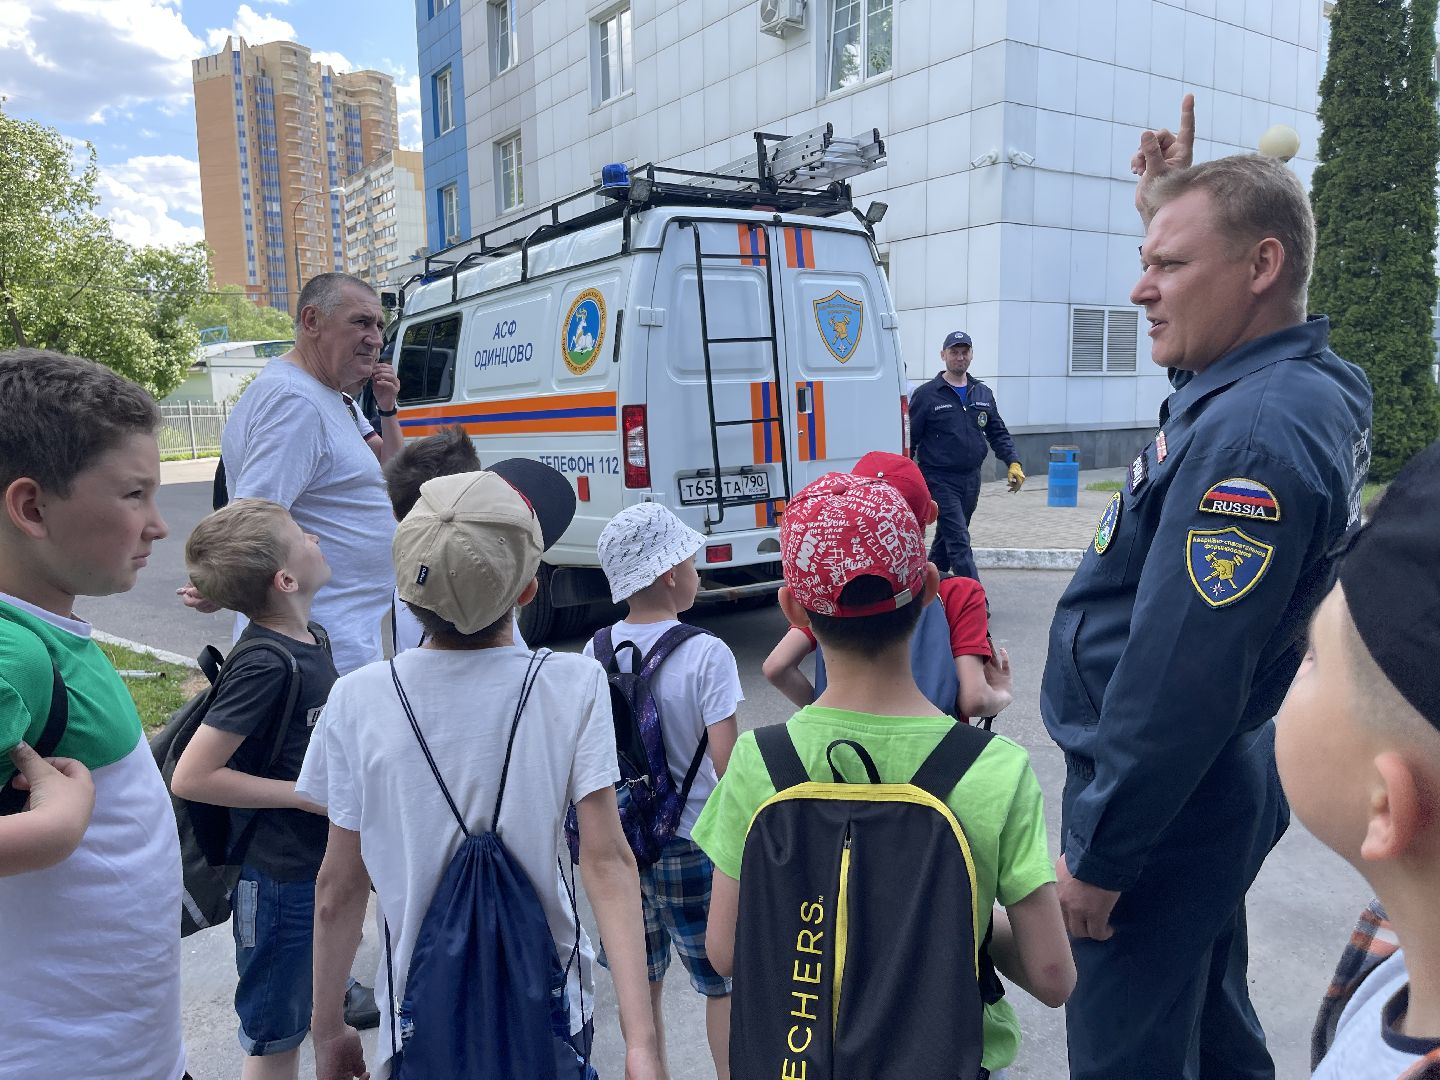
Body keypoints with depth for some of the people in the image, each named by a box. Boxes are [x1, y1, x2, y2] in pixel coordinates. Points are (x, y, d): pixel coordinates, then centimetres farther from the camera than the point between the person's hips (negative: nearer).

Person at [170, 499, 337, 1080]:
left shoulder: (312, 639, 2)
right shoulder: (265, 665, -25)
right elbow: (191, 777, -25)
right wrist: (307, 794, -20)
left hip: (321, 863, 8)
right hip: (281, 879, -8)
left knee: (312, 1017, 24)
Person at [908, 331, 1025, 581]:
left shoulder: (983, 394, 12)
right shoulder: (926, 394, -5)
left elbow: (998, 434, 16)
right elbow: (910, 438, -5)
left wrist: (1013, 463, 2)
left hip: (971, 478, 6)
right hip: (939, 479, -6)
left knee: (947, 537, 17)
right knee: (959, 542, -12)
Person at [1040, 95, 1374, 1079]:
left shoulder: (1249, 436, -28)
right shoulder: (1300, 387, 3)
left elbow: (1179, 682, -29)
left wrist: (1097, 857, -20)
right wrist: (1179, 195, 20)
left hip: (1166, 802, -10)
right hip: (1223, 783, 10)